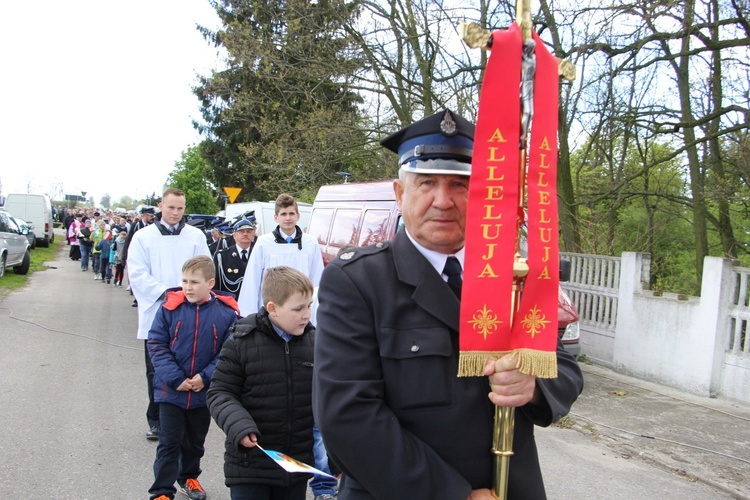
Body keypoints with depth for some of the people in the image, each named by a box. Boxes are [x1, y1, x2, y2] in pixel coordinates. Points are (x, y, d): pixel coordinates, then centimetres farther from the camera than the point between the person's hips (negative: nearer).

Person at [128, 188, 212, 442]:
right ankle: (156, 421, 20)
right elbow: (137, 274, -3)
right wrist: (165, 292, -14)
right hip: (155, 314, 0)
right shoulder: (143, 236, 3)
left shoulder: (196, 236, 5)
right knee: (156, 371, 8)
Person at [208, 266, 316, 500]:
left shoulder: (314, 342, 0)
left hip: (298, 464, 4)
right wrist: (239, 426, -24)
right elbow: (220, 392, -7)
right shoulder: (241, 342, -12)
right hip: (249, 464, -3)